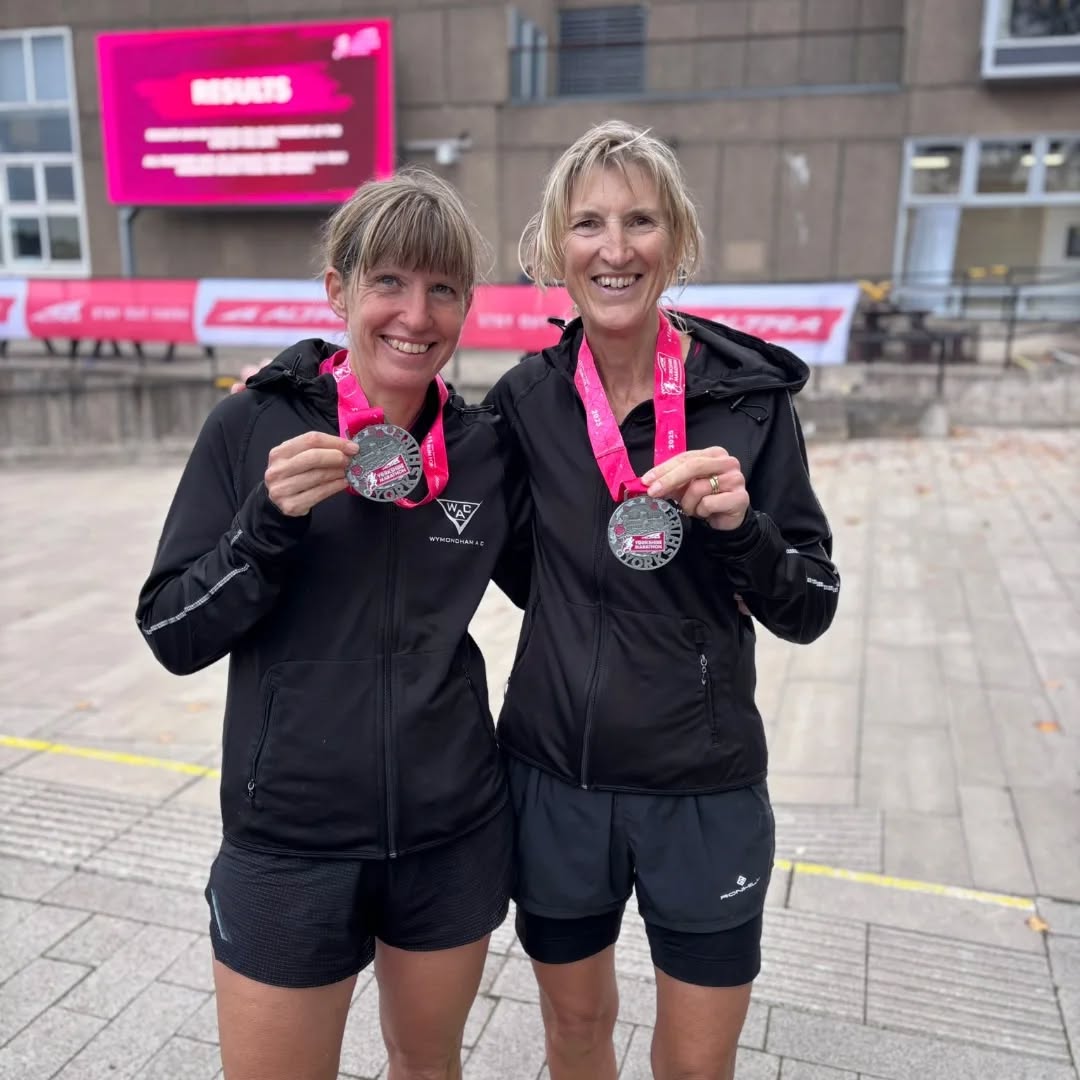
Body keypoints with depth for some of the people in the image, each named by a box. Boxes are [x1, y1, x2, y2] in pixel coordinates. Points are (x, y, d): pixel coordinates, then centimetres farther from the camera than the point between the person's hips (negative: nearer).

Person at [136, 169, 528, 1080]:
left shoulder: (487, 447, -4)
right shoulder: (254, 428, -10)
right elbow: (173, 636, -8)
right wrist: (271, 520, -23)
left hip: (455, 836, 3)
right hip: (290, 845, -2)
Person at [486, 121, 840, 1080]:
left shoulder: (749, 393, -10)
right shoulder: (526, 397, -5)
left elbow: (809, 610, -6)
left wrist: (738, 523, -26)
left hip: (704, 792, -1)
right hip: (554, 778, 2)